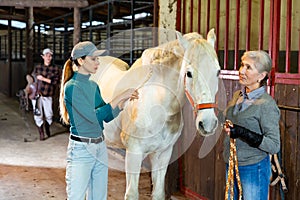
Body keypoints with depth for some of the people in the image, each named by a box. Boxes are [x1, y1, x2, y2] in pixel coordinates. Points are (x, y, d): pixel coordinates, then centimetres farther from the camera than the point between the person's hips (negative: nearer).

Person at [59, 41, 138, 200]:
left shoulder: (94, 86, 10)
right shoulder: (72, 87, -14)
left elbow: (108, 117, 13)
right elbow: (93, 116, -21)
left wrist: (126, 99, 0)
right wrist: (120, 97, -17)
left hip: (100, 147, 8)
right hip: (80, 149, -8)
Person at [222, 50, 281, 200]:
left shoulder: (266, 104, -19)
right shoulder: (237, 96, 3)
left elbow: (274, 145, -21)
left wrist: (243, 133, -29)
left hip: (253, 169, -7)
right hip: (231, 165, 7)